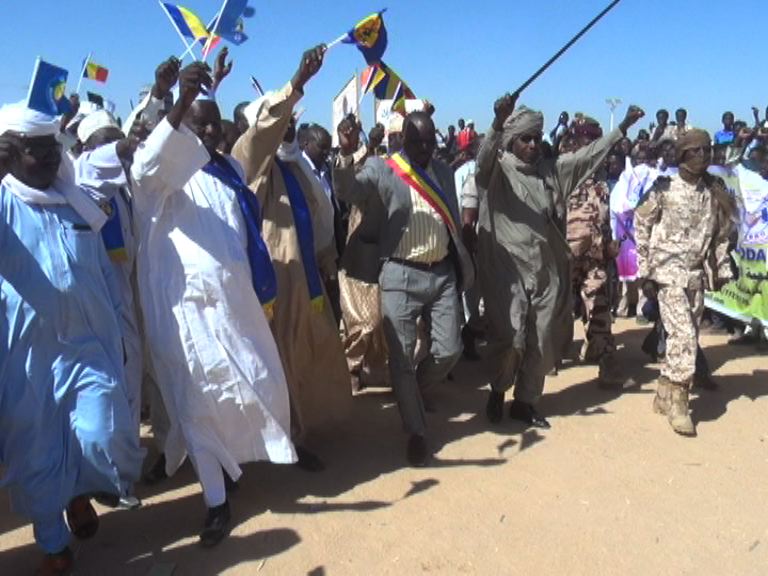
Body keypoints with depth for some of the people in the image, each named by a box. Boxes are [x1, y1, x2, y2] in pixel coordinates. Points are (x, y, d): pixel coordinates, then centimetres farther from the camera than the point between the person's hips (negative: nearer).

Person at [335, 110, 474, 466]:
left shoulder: (443, 171, 12)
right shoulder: (382, 169, -4)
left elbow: (452, 221, 16)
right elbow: (347, 192, -20)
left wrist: (463, 264, 15)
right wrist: (346, 155, -37)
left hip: (442, 273, 4)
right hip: (401, 276, -4)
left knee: (449, 350, 6)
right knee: (402, 358, 1)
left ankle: (414, 393, 36)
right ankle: (416, 432, 19)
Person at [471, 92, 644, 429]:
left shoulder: (551, 169, 11)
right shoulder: (497, 170, -3)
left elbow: (589, 154, 15)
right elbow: (484, 158, -24)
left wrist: (624, 127, 10)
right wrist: (498, 124, -42)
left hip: (547, 269, 5)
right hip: (507, 268, -5)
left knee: (543, 342, 9)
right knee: (510, 338, -11)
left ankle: (525, 402, 26)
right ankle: (498, 391, 19)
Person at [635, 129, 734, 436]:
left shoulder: (716, 190, 7)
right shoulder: (664, 187, -6)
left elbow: (721, 233, 15)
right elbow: (642, 227, -3)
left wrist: (721, 269, 11)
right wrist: (646, 272, -5)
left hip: (696, 274, 5)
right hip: (668, 271, -5)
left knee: (687, 337, 8)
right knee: (684, 335, -13)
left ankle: (664, 394, 22)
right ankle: (677, 401, -1)